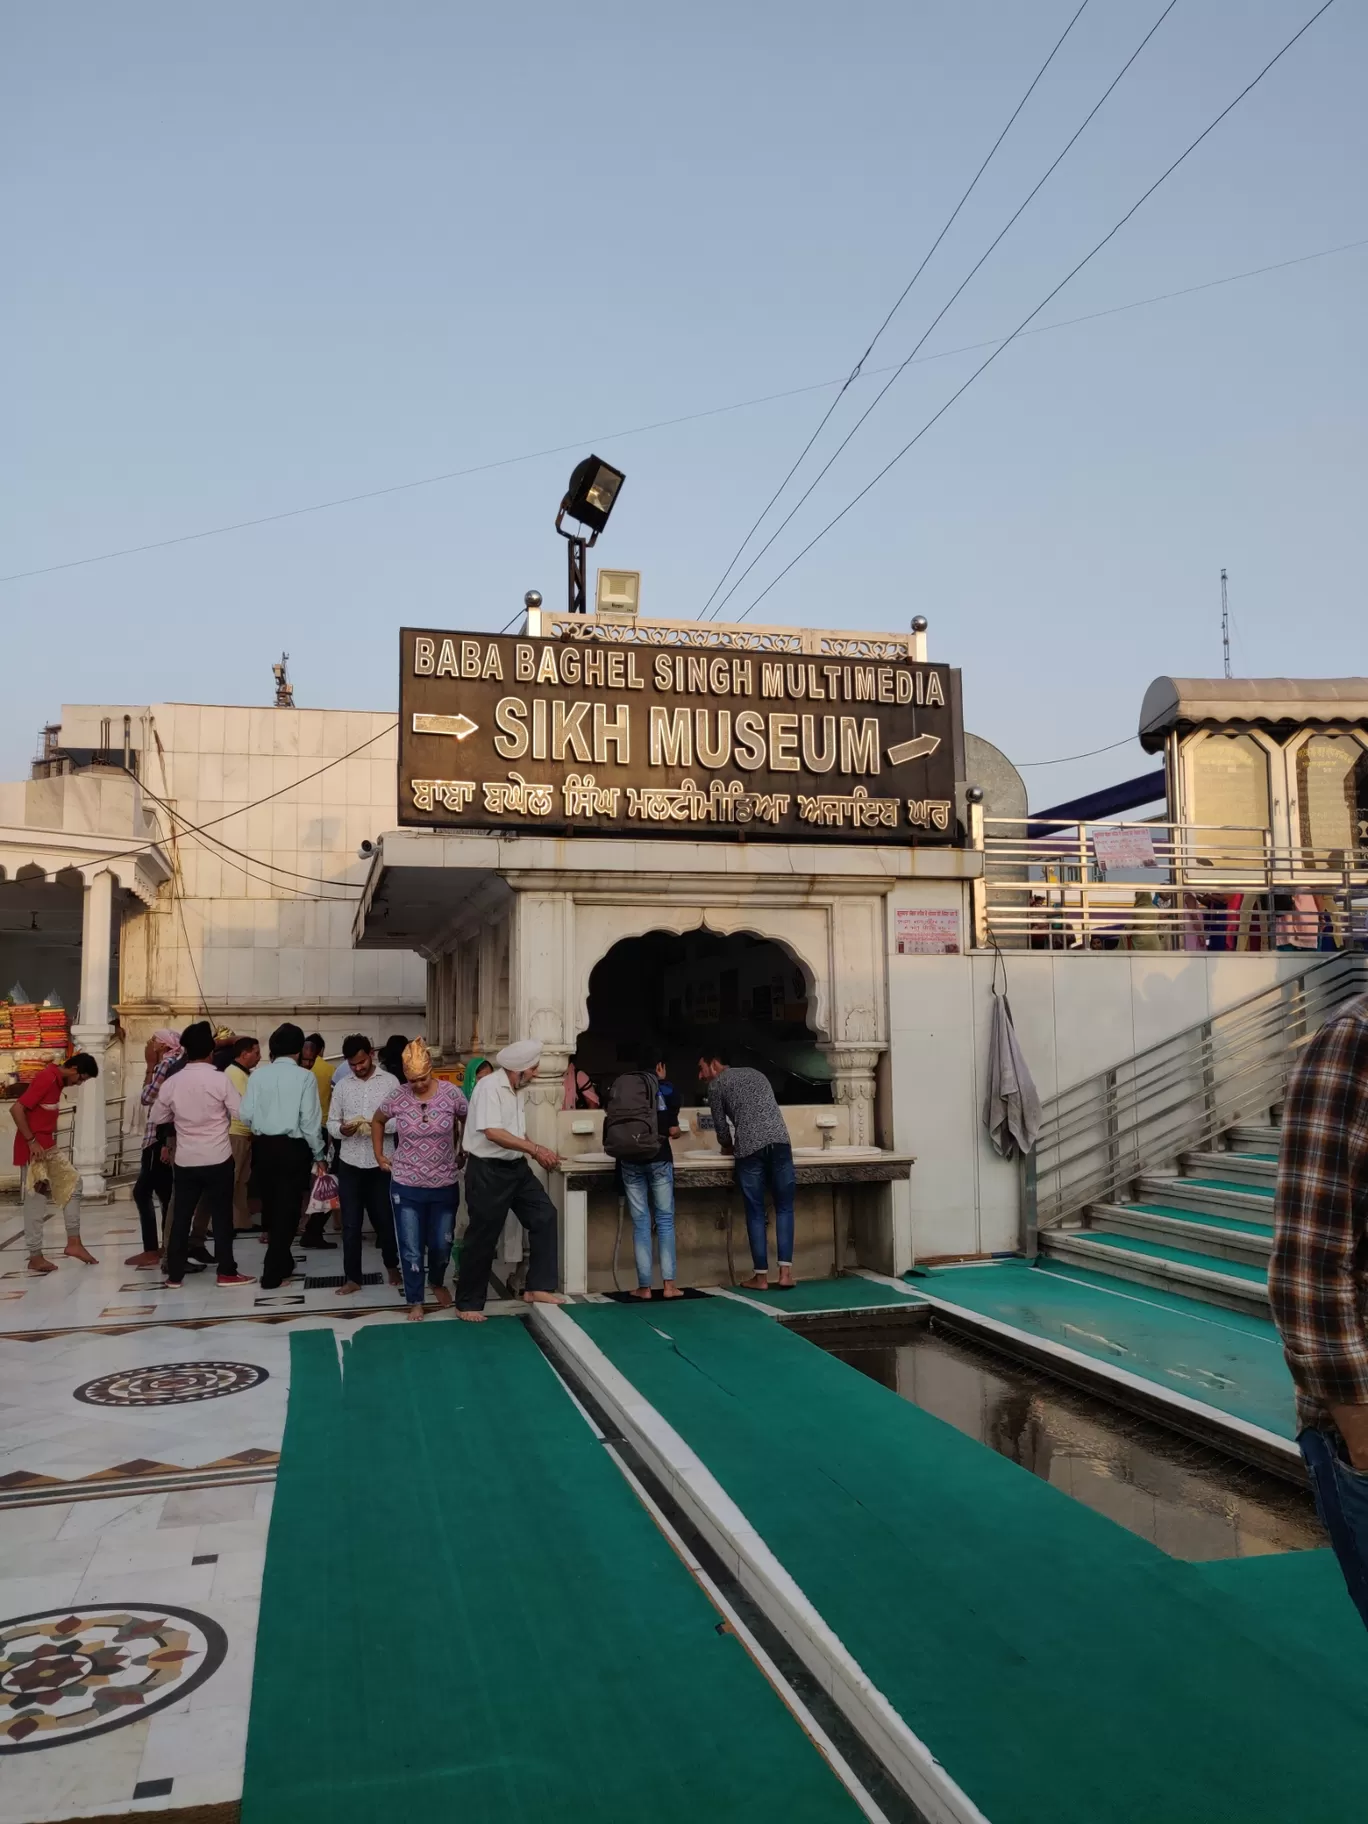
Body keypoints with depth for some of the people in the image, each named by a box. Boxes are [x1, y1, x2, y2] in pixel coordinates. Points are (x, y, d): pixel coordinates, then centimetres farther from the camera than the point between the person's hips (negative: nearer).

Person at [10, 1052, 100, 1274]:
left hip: (48, 1148, 10)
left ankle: (74, 1243, 12)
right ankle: (35, 1258, 7)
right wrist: (31, 1141, -21)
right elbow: (16, 1108, -24)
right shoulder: (47, 1078, -19)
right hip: (34, 1150, -10)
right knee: (35, 1202, -2)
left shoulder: (57, 1079, 10)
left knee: (72, 1184, 11)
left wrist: (48, 1142, 13)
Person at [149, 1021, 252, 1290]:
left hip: (185, 1160, 3)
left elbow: (158, 1118, 10)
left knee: (180, 1217, 10)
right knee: (221, 1215, 5)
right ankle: (226, 1272, 9)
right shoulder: (220, 1079, -12)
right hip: (218, 1159, -3)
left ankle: (174, 1275, 14)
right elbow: (240, 1114, -10)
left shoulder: (172, 1082, -1)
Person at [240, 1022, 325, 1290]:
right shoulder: (305, 1077, -10)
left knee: (270, 1207, 18)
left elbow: (246, 1114, -4)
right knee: (287, 1208, 4)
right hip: (293, 1148, -4)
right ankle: (272, 1274, 4)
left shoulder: (257, 1074, -2)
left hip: (263, 1146, 4)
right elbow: (310, 1120, -11)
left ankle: (281, 1262, 32)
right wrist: (317, 1154, 1)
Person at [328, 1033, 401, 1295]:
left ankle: (392, 1266, 33)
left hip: (380, 1162, -2)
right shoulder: (342, 1085, 5)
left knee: (385, 1219, 10)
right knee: (350, 1224, 6)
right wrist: (342, 1129, -15)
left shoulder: (389, 1082, -3)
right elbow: (331, 1123, 7)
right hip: (350, 1163, 2)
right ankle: (352, 1277, 17)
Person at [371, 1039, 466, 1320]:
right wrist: (379, 1155, 6)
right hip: (406, 1186, 0)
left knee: (442, 1243, 15)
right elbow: (377, 1121, 9)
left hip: (444, 1184, 1)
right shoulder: (397, 1095, -11)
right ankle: (415, 1301, 22)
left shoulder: (451, 1093, -13)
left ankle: (438, 1283, 44)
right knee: (411, 1248, 5)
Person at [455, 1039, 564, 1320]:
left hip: (515, 1168, 9)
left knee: (544, 1215, 4)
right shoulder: (489, 1086, -19)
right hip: (488, 1172, -9)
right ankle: (468, 1304, 15)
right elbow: (493, 1133, -28)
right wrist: (535, 1148, -25)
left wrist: (538, 1154, 0)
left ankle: (538, 1287, 11)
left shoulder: (513, 1090, 11)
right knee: (482, 1238, 1)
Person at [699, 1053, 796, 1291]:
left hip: (750, 1148, -4)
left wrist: (729, 1148, 34)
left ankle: (762, 1276, 8)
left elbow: (721, 1128, 13)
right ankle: (785, 1271, 3)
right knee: (784, 1208, 10)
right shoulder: (757, 1074, 29)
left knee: (755, 1212, 5)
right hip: (780, 1142, 4)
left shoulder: (716, 1085, 12)